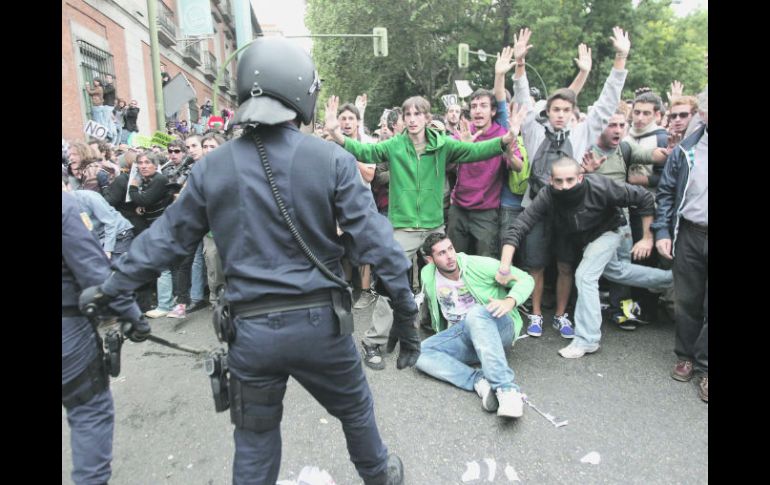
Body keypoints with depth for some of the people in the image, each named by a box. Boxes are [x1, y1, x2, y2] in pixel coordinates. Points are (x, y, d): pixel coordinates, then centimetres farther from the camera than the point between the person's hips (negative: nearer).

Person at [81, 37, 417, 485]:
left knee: (255, 439, 21)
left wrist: (110, 287, 21)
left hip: (250, 328, 2)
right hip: (319, 321, -1)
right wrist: (405, 312, -2)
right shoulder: (331, 159, -9)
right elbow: (374, 239, -10)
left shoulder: (212, 167, -1)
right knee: (356, 410, 25)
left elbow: (166, 238, 6)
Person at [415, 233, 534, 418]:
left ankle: (507, 388, -46)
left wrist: (509, 301, -24)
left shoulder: (479, 265, -10)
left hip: (497, 328, -4)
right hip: (460, 337, 5)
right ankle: (479, 380, -36)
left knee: (476, 313, -39)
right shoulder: (428, 275, 2)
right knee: (420, 352, -21)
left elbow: (525, 279, -7)